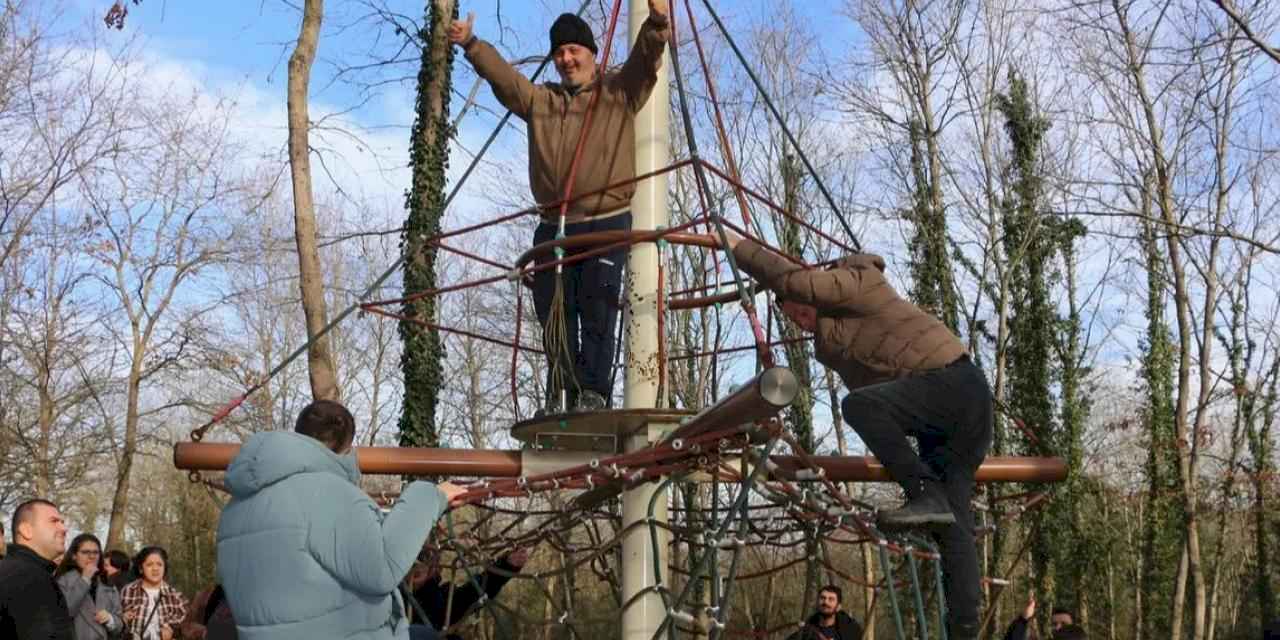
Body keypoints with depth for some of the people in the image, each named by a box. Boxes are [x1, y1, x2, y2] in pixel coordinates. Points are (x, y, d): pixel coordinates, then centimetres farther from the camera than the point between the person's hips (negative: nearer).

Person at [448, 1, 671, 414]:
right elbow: (501, 73, 11)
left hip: (607, 224, -4)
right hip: (554, 227, 4)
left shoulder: (619, 93, 10)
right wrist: (471, 45, -5)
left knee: (597, 310, -10)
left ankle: (594, 393, -8)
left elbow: (646, 59, -6)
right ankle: (561, 395, 5)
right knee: (554, 315, 1)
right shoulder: (540, 101, 20)